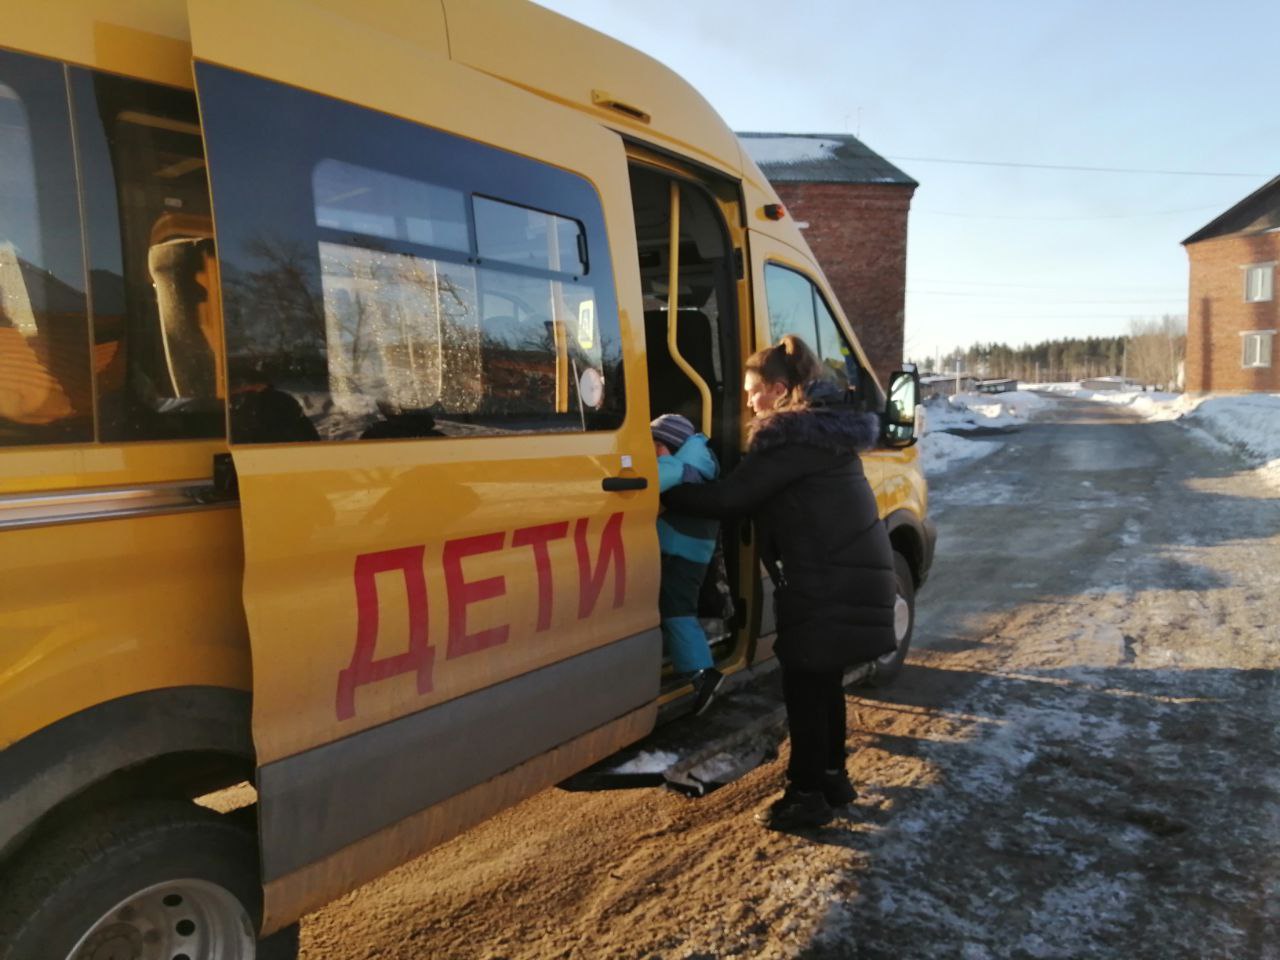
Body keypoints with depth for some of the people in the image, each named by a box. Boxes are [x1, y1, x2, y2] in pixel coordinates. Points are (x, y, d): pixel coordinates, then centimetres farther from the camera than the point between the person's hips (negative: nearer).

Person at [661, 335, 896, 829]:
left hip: (828, 582, -10)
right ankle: (832, 777, 30)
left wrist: (665, 493, -8)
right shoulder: (830, 426, 16)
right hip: (853, 573, 10)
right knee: (823, 680, 18)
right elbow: (766, 494, 16)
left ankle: (807, 795, 10)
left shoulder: (791, 436, -16)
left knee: (803, 684, 0)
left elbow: (732, 498, -17)